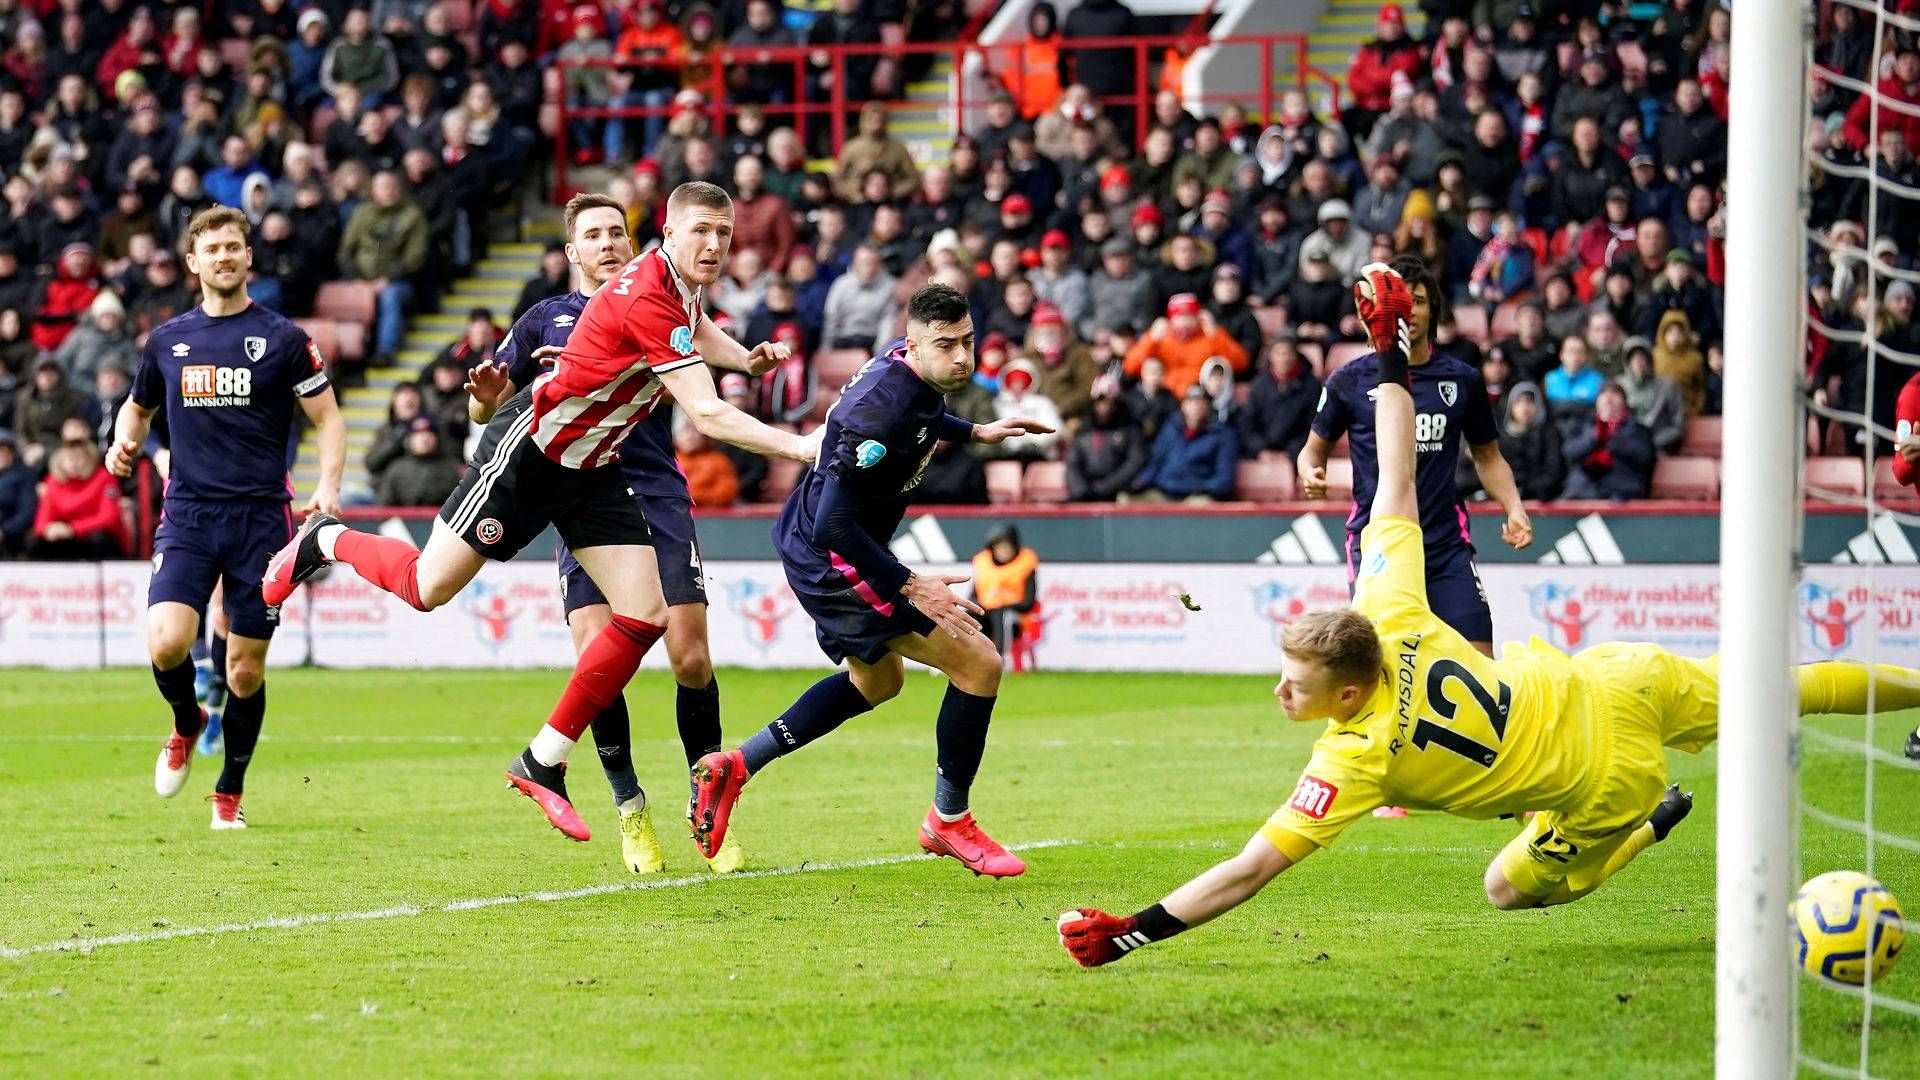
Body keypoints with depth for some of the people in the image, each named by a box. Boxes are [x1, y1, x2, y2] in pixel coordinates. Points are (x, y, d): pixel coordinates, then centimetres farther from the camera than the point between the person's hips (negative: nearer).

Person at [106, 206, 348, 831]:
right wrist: (125, 443, 4)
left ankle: (230, 791, 20)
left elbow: (327, 417, 4)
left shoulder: (282, 338, 2)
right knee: (166, 644, -18)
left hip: (260, 516, -1)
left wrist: (327, 487, -12)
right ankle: (186, 725, 16)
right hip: (187, 515, 1)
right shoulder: (168, 340, 10)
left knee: (246, 670, 1)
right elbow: (138, 406, 26)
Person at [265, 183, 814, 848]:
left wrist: (743, 355, 11)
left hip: (592, 467, 9)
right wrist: (797, 448, -38)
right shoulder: (646, 297, -29)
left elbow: (694, 326, 30)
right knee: (428, 589, -2)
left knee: (644, 616, -5)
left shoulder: (682, 288, 1)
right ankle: (324, 540, 30)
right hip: (529, 450, -9)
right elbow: (707, 414, -34)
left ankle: (543, 764, 4)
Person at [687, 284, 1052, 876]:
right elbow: (834, 521, -30)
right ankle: (949, 822, 6)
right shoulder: (883, 408, -31)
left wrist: (975, 432, 20)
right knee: (979, 665, -9)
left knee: (877, 682, 30)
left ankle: (734, 765, 28)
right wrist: (908, 586, -28)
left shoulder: (906, 365, -1)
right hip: (831, 559, -11)